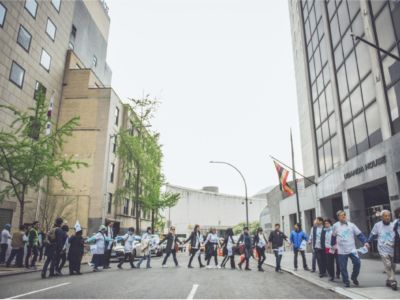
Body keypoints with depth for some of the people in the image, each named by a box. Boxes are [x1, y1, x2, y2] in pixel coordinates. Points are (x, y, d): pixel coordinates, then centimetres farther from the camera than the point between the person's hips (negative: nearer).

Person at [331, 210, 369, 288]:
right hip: (342, 251, -1)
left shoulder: (351, 225, 3)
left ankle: (354, 277, 21)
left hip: (352, 249, 1)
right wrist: (332, 245, 22)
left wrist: (365, 242, -13)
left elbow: (359, 234, 1)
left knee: (357, 263, -5)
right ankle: (346, 282, 18)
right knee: (343, 267, 2)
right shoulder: (335, 226, -1)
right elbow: (333, 236, 13)